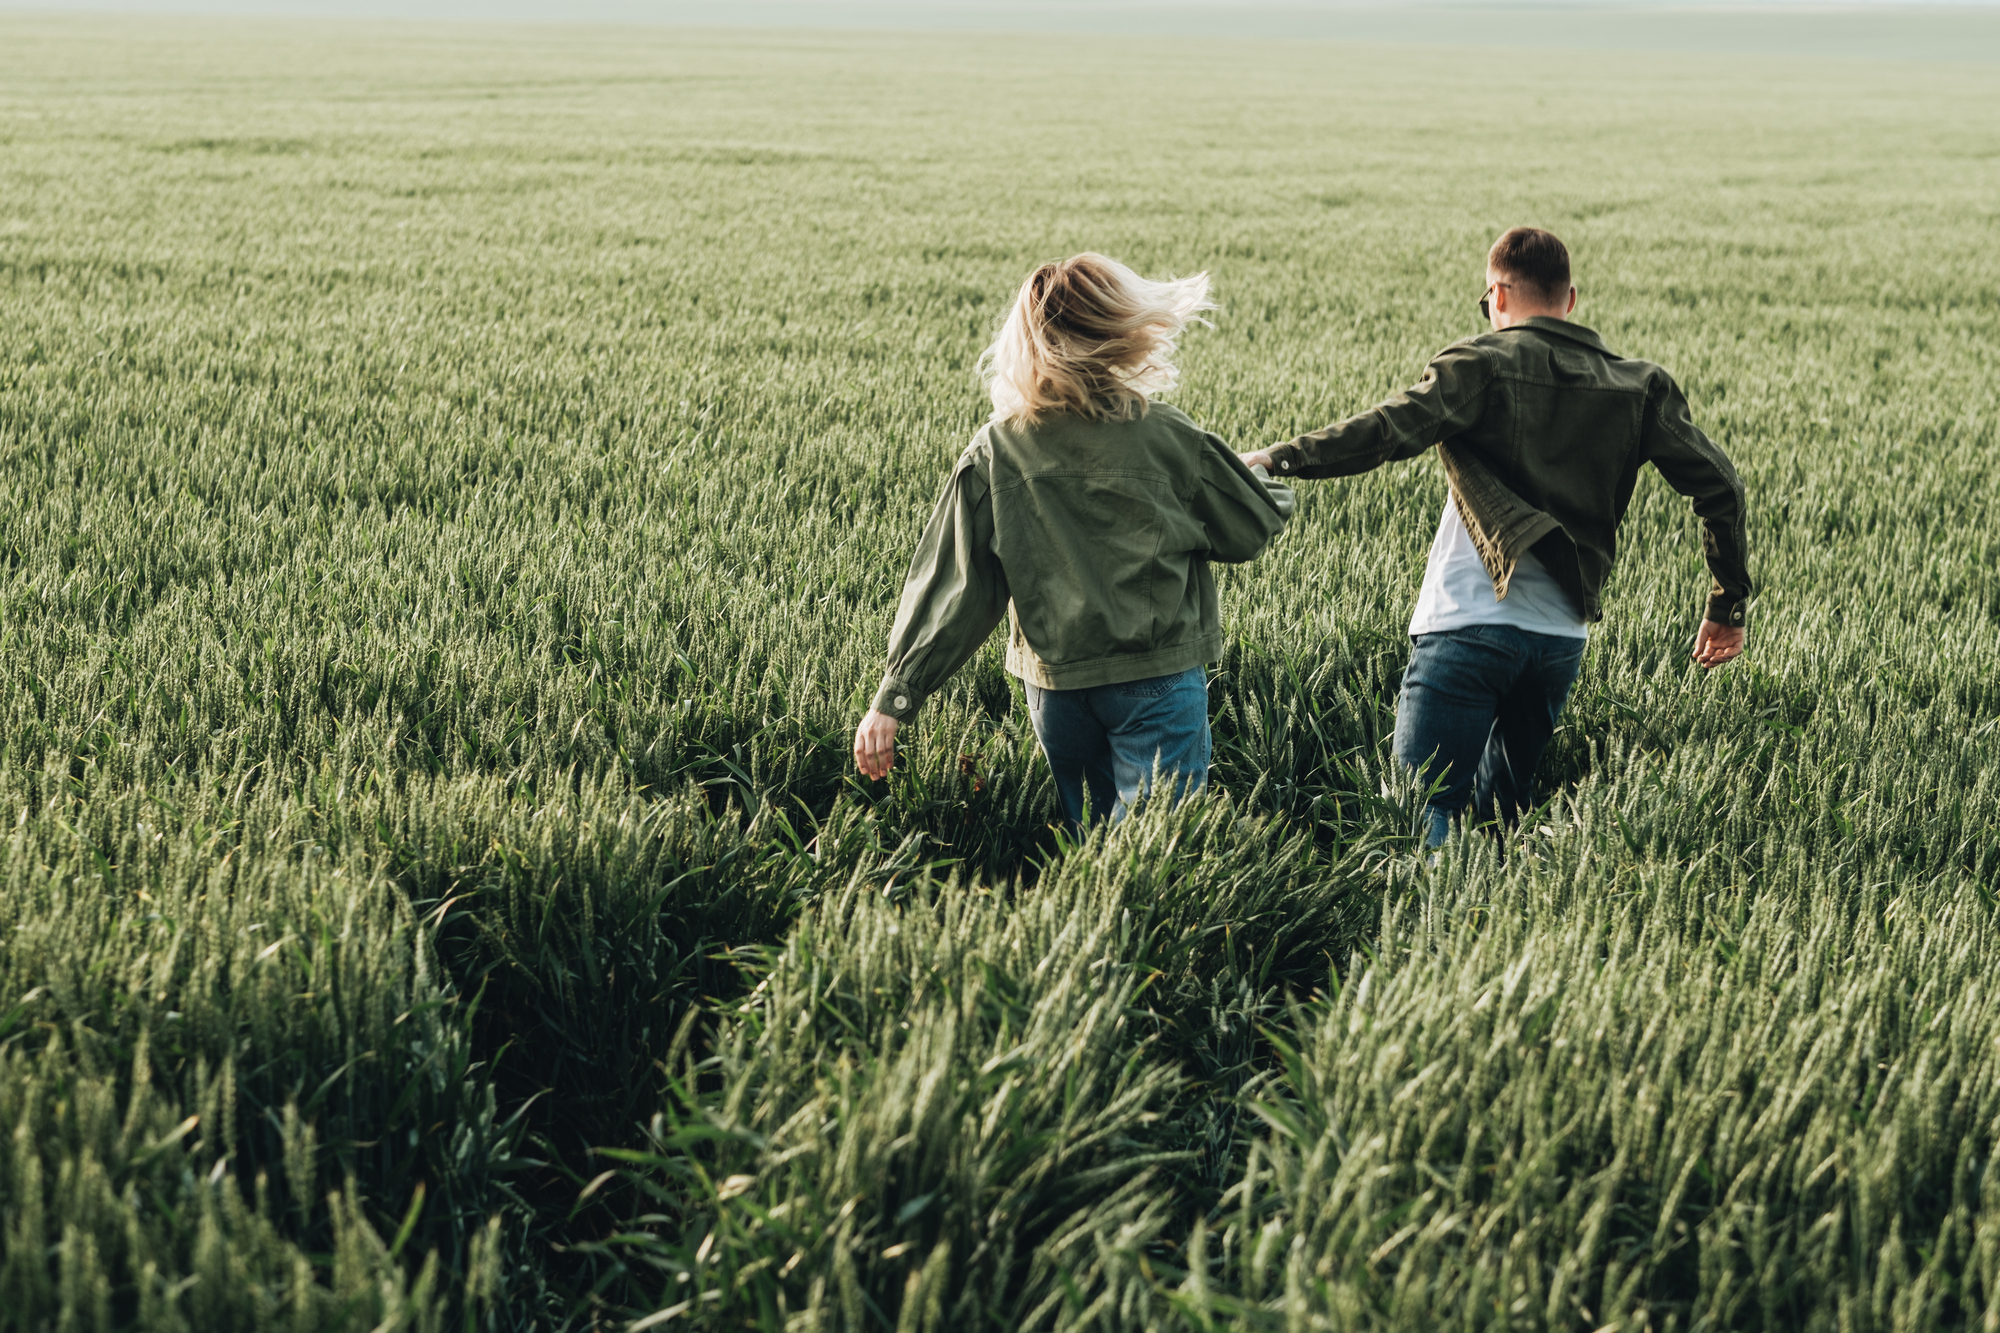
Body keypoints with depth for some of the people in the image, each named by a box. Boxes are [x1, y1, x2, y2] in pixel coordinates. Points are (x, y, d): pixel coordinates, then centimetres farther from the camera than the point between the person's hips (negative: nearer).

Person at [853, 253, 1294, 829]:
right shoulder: (1169, 440, -11)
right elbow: (1250, 528, 4)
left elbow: (949, 591, -6)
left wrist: (893, 700, -2)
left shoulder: (992, 454, -6)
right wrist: (1274, 488, 28)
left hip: (1052, 684, 3)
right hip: (1156, 675, -3)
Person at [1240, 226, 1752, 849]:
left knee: (1420, 808, -9)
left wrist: (1272, 460, -10)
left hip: (1469, 628, -5)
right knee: (1502, 814, 20)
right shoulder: (1640, 387, 12)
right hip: (1562, 639, 5)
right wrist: (1728, 606, 17)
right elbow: (1719, 488, 8)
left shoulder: (1482, 365, -1)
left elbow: (1387, 432, -16)